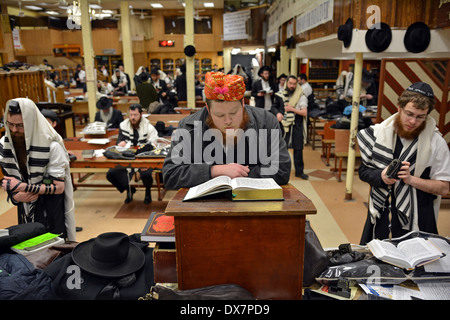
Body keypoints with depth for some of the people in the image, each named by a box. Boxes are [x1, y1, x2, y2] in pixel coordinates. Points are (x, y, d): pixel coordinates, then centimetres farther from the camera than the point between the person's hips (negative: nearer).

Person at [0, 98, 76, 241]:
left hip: (51, 210, -4)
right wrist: (16, 196, -15)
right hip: (25, 209, 4)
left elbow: (59, 187, -18)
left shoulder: (51, 146, -21)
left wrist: (23, 187, -24)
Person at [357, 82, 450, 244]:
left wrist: (411, 179, -17)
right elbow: (363, 171, 4)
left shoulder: (436, 142, -5)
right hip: (381, 216, 2)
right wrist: (381, 176, -16)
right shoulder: (380, 132, -1)